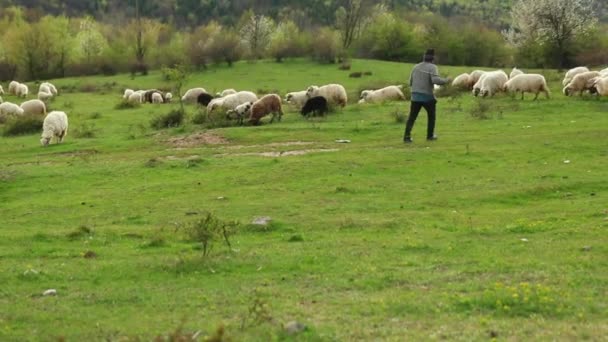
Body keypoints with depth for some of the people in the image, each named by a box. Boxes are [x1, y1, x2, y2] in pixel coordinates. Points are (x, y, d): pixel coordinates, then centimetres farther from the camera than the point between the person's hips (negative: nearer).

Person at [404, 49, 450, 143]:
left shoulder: (416, 67, 9)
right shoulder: (432, 67, -8)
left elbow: (411, 83, 13)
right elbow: (436, 80, -24)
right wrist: (446, 80, -8)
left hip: (415, 96, 4)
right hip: (427, 96, -4)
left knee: (412, 117, 3)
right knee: (431, 115, 18)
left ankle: (407, 136, -10)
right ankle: (430, 135, 23)